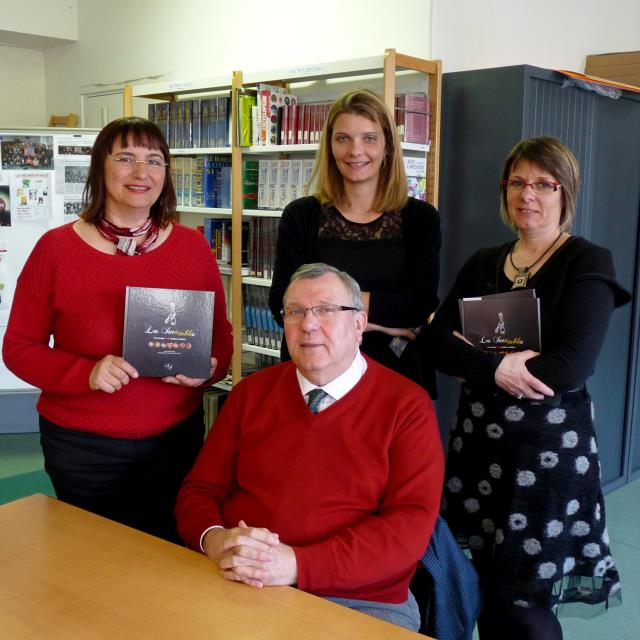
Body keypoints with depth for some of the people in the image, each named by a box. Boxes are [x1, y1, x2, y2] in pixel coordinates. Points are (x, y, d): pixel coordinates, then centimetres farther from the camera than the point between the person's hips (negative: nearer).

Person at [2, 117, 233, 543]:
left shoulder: (193, 247, 0)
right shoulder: (56, 248, -7)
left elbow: (221, 332, 9)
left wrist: (212, 365, -14)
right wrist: (87, 373, -21)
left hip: (177, 439, 2)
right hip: (82, 448, -2)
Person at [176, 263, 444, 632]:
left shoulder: (407, 405, -3)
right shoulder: (251, 393, 9)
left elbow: (411, 523, -11)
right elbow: (200, 490, 10)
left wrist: (299, 564, -21)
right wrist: (214, 539, -14)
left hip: (360, 603, -2)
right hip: (240, 586, 2)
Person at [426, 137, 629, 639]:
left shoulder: (588, 264, -5)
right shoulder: (484, 264, 11)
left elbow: (571, 366, -17)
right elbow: (438, 340, 1)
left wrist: (473, 365, -12)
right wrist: (495, 368, -17)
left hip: (549, 444, -5)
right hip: (478, 438, 5)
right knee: (488, 585, 10)